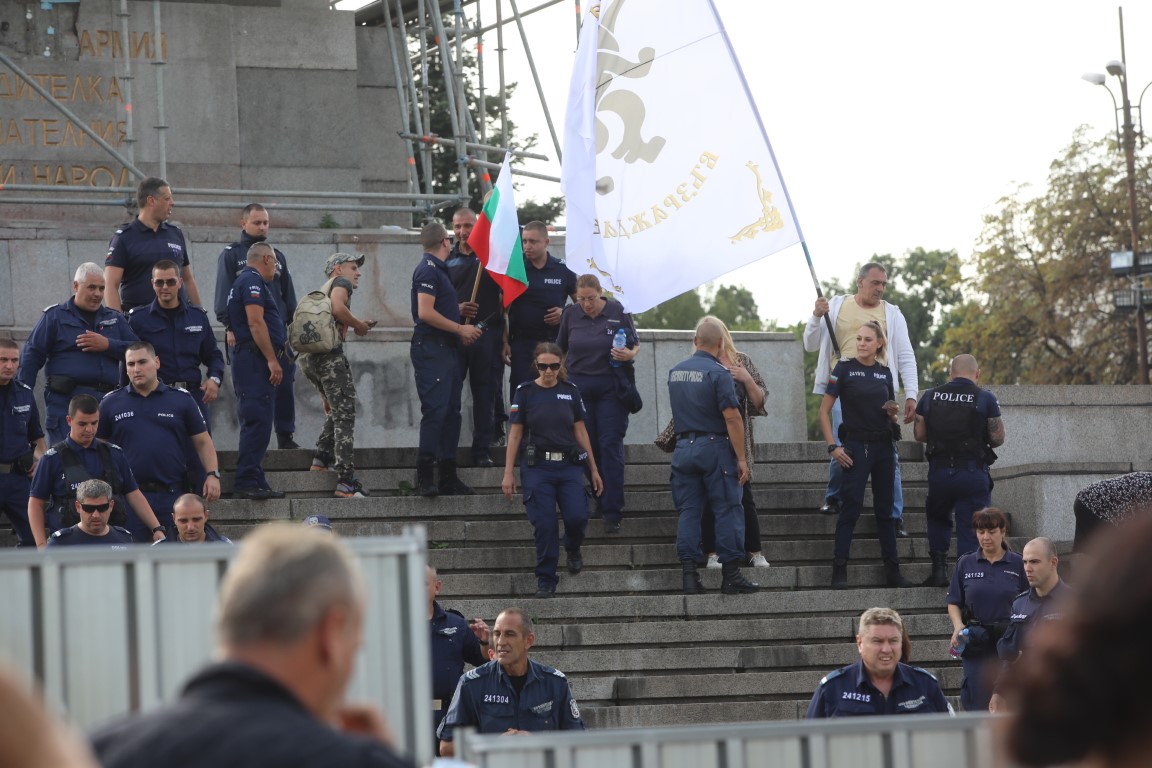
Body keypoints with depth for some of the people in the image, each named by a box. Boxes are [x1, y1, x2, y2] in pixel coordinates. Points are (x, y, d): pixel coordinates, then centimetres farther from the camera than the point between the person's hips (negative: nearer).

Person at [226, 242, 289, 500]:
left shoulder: (247, 281, 25)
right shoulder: (253, 281, -8)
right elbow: (255, 322, -18)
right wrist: (272, 360, -20)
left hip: (253, 362, 11)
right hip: (255, 360, -11)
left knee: (257, 423, 11)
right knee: (257, 422, -13)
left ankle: (253, 482, 12)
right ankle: (247, 482, -17)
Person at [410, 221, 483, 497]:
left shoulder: (438, 269, 21)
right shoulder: (428, 270, -11)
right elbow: (425, 312, -21)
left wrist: (461, 332, 14)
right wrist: (460, 329, -13)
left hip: (447, 348, 10)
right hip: (431, 348, -10)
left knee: (451, 411, 9)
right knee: (435, 410, -13)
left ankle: (448, 477, 12)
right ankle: (425, 474, -13)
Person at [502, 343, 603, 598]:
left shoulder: (570, 391, 8)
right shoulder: (525, 392, 2)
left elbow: (580, 431, 12)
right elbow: (515, 434, 4)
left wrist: (594, 469, 12)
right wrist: (508, 473, 1)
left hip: (569, 465, 1)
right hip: (537, 467, -1)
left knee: (577, 517, -14)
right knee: (544, 524, -8)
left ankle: (573, 548, 20)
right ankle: (546, 579, 5)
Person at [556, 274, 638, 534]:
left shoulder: (618, 312, -2)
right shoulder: (570, 313, 4)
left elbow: (636, 347, 5)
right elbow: (559, 350, 15)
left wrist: (630, 354, -17)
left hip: (610, 387, -2)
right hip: (579, 384, 2)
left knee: (610, 445, -7)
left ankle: (612, 512, -7)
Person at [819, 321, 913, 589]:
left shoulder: (885, 373, 10)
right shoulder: (845, 368, -3)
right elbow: (824, 411, -5)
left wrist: (893, 413, -4)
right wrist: (833, 446, -13)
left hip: (883, 445, 5)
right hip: (856, 445, -5)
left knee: (885, 508, 8)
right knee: (851, 507, -8)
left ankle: (892, 570, 11)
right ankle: (839, 570, -6)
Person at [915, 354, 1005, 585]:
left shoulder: (930, 397, 5)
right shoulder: (985, 398, -4)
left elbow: (920, 434, 8)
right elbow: (998, 438, -3)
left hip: (939, 470, 3)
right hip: (973, 471, -3)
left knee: (938, 518, 26)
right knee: (971, 530, 2)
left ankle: (939, 568, 15)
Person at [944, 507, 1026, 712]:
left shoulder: (1018, 564, 3)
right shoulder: (965, 563, 7)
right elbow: (954, 602, 10)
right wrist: (958, 626, -8)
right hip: (975, 642, 1)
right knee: (977, 704, -4)